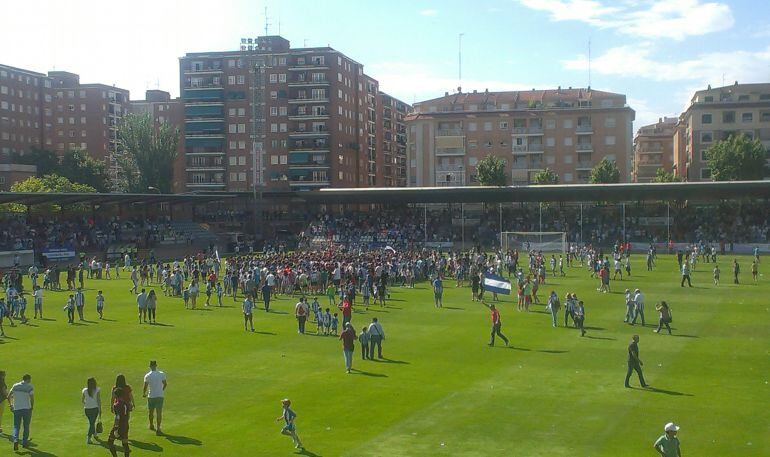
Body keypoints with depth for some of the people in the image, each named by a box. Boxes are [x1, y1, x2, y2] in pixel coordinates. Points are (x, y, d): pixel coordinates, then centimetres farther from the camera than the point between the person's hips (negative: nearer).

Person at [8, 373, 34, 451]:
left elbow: (8, 397, 7)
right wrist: (32, 407, 3)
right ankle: (25, 443, 15)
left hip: (16, 409, 2)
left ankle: (15, 440, -17)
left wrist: (11, 405, 21)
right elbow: (32, 398, -13)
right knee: (26, 426, 11)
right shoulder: (30, 387, -6)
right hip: (27, 409, -2)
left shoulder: (15, 386, 4)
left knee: (16, 426, 6)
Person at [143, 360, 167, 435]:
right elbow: (165, 384, 4)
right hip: (160, 396, 0)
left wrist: (144, 394, 7)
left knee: (150, 412, 20)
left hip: (151, 396, 0)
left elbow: (145, 387, -11)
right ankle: (158, 429, -4)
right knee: (159, 413, 1)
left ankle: (151, 425, 38)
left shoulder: (147, 376, -10)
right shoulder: (162, 374, -4)